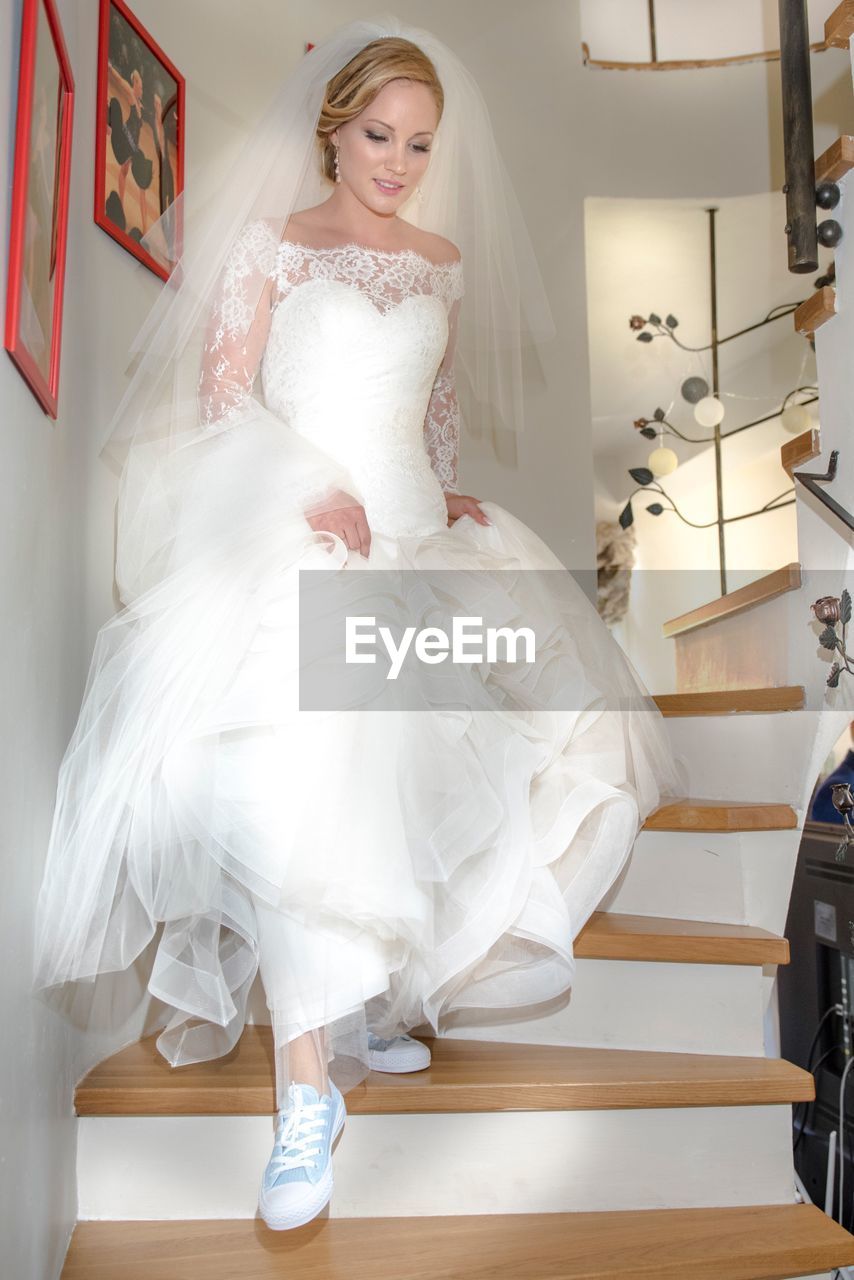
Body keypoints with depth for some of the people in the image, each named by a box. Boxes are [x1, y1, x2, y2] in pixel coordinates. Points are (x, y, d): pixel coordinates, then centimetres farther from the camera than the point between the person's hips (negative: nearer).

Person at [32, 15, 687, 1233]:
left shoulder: (446, 260, 18)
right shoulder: (272, 243, 6)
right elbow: (221, 398, 0)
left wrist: (444, 491, 8)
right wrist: (313, 490, -14)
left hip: (412, 530, 5)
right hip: (290, 536, -5)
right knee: (297, 774, -22)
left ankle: (378, 990, 15)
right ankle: (307, 1086, -14)